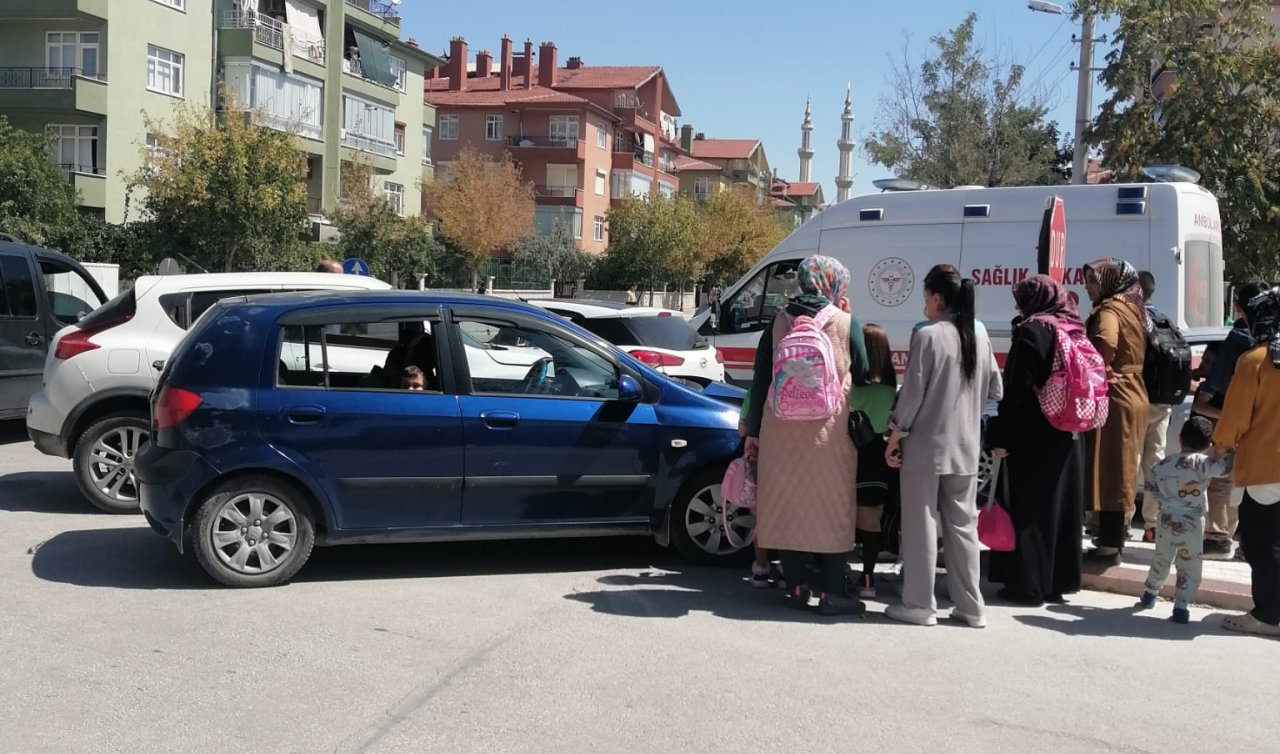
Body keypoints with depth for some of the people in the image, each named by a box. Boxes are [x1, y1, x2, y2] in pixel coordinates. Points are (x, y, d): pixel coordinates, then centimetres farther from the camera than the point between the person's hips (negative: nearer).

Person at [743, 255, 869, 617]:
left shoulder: (779, 322, 5)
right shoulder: (847, 325, -2)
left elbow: (761, 379, 6)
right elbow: (861, 377, 8)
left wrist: (753, 430, 11)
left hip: (782, 431, 2)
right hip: (830, 434, -2)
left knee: (787, 505, 11)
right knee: (832, 508, 6)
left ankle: (797, 587, 15)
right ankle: (831, 592, 7)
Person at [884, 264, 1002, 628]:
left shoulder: (928, 335, -13)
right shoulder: (979, 338, 7)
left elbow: (913, 391, -13)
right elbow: (994, 391, 13)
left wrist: (895, 434, -4)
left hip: (926, 444, -6)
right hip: (966, 447, 6)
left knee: (921, 525, 3)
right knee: (963, 525, 13)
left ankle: (919, 604, 9)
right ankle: (971, 606, 17)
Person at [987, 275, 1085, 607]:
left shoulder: (1032, 330, -13)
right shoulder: (1076, 330, 10)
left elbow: (1017, 388, -18)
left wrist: (1001, 435, -14)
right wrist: (1073, 424, 20)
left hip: (1033, 437, -8)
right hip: (1067, 437, 8)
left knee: (1028, 509, -1)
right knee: (1061, 506, 12)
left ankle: (1028, 585, 3)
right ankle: (1059, 580, 20)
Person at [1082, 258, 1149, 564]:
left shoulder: (1109, 310, -11)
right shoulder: (1131, 308, 17)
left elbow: (1105, 345, -30)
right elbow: (1128, 352, 18)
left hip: (1113, 398, -10)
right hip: (1132, 395, 10)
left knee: (1107, 472, -7)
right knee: (1119, 470, 17)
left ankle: (1109, 546, -5)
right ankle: (1117, 534, 27)